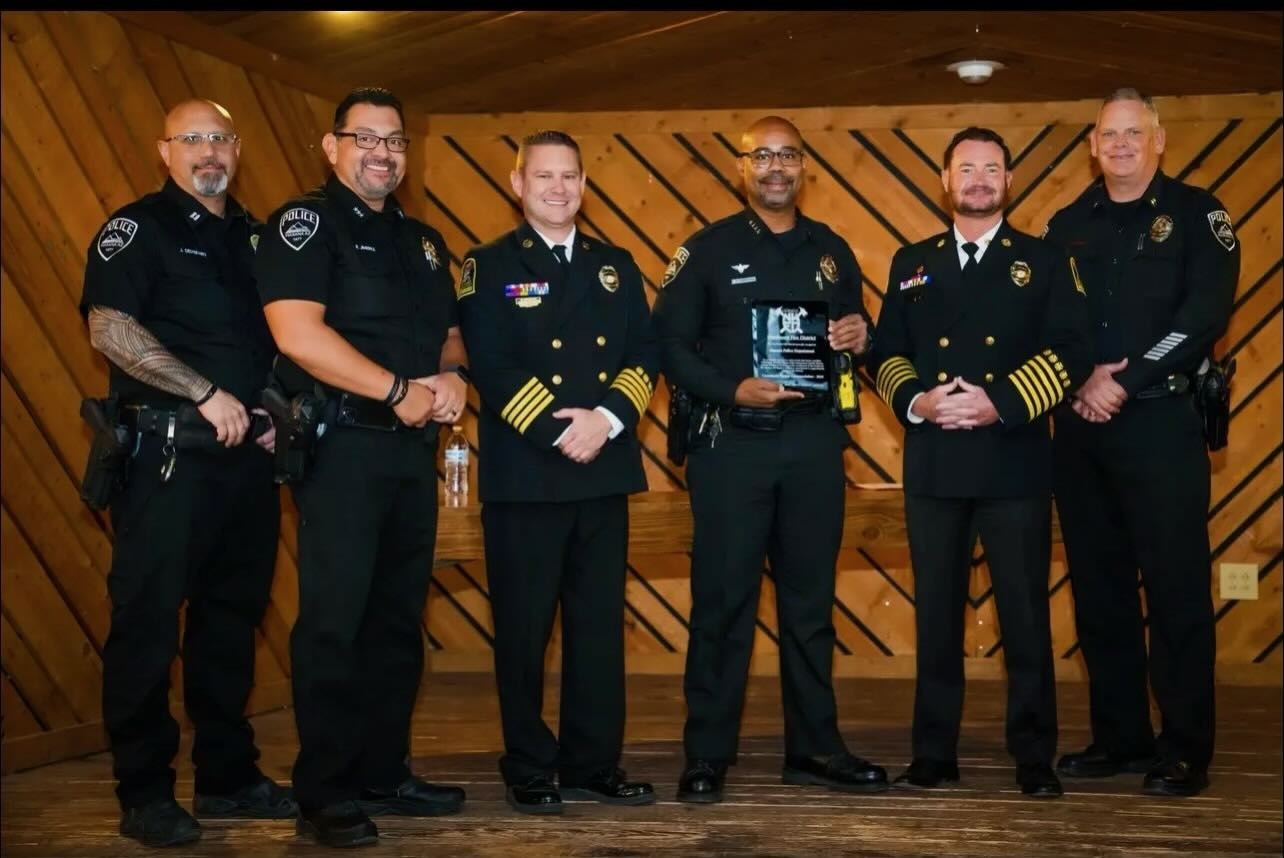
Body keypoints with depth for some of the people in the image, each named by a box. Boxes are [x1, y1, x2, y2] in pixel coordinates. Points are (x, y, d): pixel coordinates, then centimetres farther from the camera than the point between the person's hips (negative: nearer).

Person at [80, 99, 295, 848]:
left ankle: (229, 775, 22)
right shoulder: (136, 228, -3)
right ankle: (145, 793, 6)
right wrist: (207, 394, -18)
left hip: (248, 455, 6)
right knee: (148, 620, -3)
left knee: (233, 616, 11)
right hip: (166, 455, -6)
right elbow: (110, 330, -15)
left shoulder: (253, 235, 16)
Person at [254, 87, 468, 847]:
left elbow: (448, 329, 22)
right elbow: (296, 331, -18)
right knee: (335, 619, -7)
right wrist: (398, 390, -17)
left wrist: (453, 375, -2)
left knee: (399, 617, 10)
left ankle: (385, 772, 20)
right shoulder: (305, 223, -5)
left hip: (413, 447, 7)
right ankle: (325, 793, 0)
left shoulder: (423, 240, 18)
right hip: (341, 443, -7)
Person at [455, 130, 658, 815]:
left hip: (605, 470, 4)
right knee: (524, 628, 2)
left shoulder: (616, 265, 15)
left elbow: (644, 355, 7)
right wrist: (558, 431, -15)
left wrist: (607, 418, -10)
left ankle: (595, 765, 17)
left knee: (600, 625, 7)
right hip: (524, 474, -4)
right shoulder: (490, 266, 2)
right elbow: (491, 366, -9)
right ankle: (530, 772, 13)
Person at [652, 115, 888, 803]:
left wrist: (861, 337, -5)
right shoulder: (707, 249, 0)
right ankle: (707, 755, 8)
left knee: (810, 599, 9)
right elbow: (671, 345, -4)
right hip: (731, 442, -3)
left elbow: (853, 336, 19)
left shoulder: (832, 250, 12)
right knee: (722, 601, -1)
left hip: (814, 441, 4)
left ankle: (814, 747, 20)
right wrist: (731, 391, -17)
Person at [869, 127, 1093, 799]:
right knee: (936, 611, 6)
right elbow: (885, 352, 12)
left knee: (1025, 612, 0)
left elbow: (1069, 351, -4)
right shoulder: (912, 263, 15)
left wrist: (1000, 403, -15)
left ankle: (1034, 758, 9)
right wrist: (914, 401, -8)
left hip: (1014, 462, -2)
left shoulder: (1044, 261, 7)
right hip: (933, 463, 2)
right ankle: (934, 754, 14)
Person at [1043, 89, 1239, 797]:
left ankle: (1186, 751, 4)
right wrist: (1083, 381, -8)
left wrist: (1124, 381, -14)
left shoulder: (1195, 214, 2)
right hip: (1080, 427, 4)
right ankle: (1120, 738, 18)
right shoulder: (1068, 225, 14)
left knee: (1176, 588, -4)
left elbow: (1205, 313, -9)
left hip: (1161, 421, -4)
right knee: (1099, 587, 8)